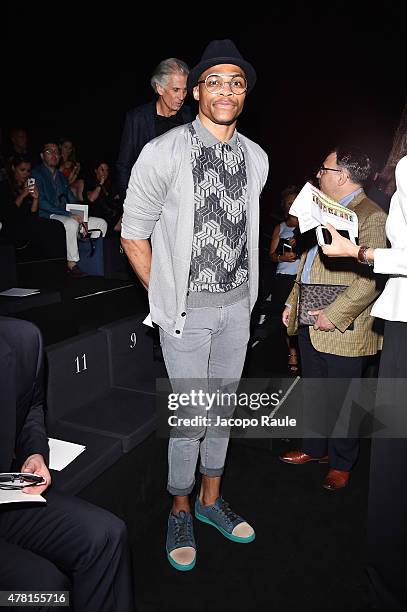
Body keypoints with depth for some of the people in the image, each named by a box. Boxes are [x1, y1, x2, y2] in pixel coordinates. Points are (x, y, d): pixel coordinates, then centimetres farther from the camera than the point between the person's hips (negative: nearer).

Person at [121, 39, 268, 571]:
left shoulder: (257, 158, 5)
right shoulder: (163, 154, -11)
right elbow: (133, 234, -6)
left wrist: (243, 287, 12)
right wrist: (164, 296, -4)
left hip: (237, 303, 5)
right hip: (187, 308, -5)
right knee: (189, 413, 3)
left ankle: (211, 499, 38)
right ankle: (180, 511, 29)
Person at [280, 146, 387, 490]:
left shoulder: (371, 217, -14)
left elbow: (372, 279, -22)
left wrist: (334, 315, -22)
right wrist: (293, 302, 16)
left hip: (342, 330, -8)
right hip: (309, 322, 8)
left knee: (341, 401, 8)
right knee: (315, 393, 20)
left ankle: (342, 464, 28)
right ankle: (315, 449, 38)